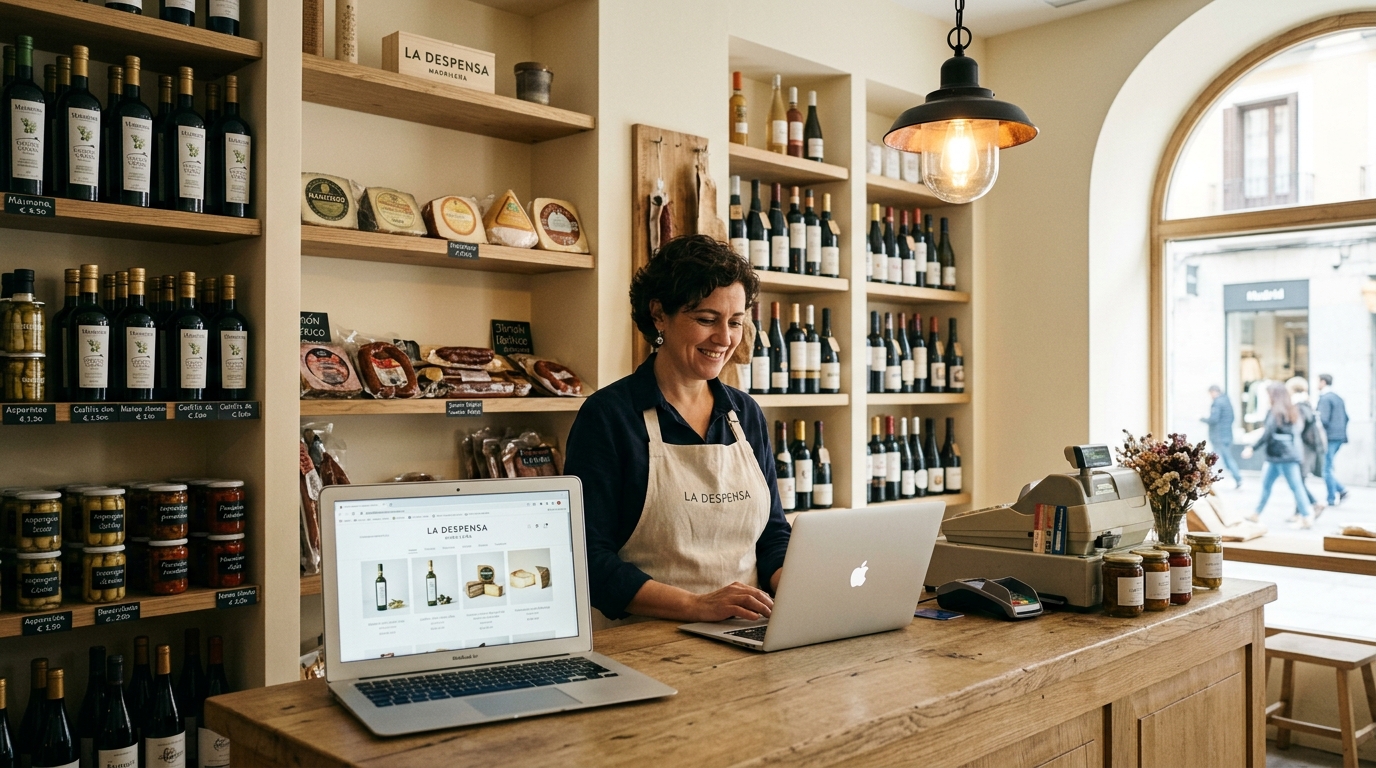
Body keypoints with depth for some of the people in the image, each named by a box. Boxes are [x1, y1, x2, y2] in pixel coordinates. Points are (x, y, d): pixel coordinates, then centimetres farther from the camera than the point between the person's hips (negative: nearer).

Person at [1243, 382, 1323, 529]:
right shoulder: (1292, 411, 11)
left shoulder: (1275, 412, -14)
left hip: (1281, 455, -9)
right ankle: (1256, 514, 22)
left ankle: (1307, 518, -2)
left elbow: (1267, 435, -17)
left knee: (1296, 486, -5)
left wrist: (1252, 449, -12)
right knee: (1266, 483, 15)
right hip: (1291, 453, 9)